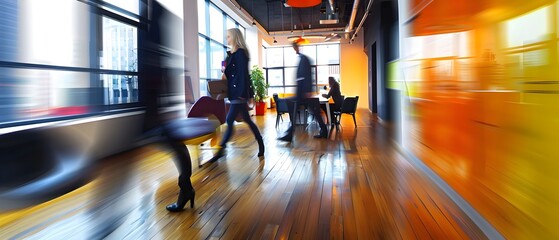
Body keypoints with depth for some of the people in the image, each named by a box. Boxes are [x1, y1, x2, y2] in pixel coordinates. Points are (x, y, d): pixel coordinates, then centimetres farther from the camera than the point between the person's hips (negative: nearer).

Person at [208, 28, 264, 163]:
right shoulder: (234, 53, 16)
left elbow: (243, 73, -17)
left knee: (229, 121, -9)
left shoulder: (240, 53, -10)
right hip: (235, 92, 10)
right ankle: (260, 145, 21)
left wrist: (242, 93, -20)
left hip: (240, 92, -10)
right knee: (247, 120, 12)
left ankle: (221, 150, -5)